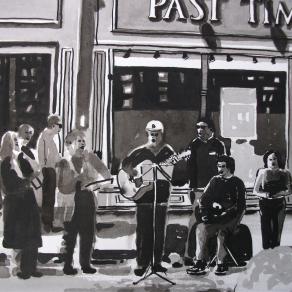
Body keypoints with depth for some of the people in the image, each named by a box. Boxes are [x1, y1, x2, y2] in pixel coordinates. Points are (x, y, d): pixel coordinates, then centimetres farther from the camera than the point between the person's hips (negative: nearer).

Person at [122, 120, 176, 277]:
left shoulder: (168, 152, 5)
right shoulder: (140, 151, 4)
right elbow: (125, 164, 6)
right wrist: (133, 174, -11)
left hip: (161, 194, 1)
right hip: (143, 195, -1)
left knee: (159, 231, 6)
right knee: (143, 231, 0)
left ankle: (157, 262, 17)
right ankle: (142, 263, 6)